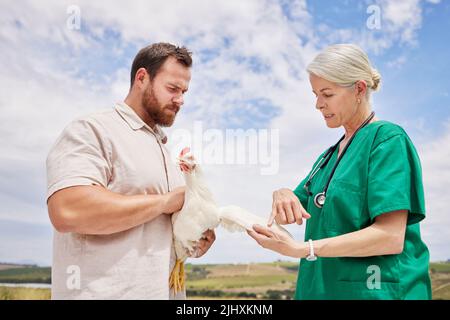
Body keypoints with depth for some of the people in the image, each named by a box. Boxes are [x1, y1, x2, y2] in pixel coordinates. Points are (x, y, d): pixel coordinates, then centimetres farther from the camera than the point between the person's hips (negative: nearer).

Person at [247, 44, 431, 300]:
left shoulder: (388, 138, -11)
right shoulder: (331, 154, 11)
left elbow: (391, 237, -21)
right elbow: (289, 214, 13)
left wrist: (303, 249, -23)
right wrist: (283, 196, -10)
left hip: (374, 290, -7)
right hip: (324, 287, 7)